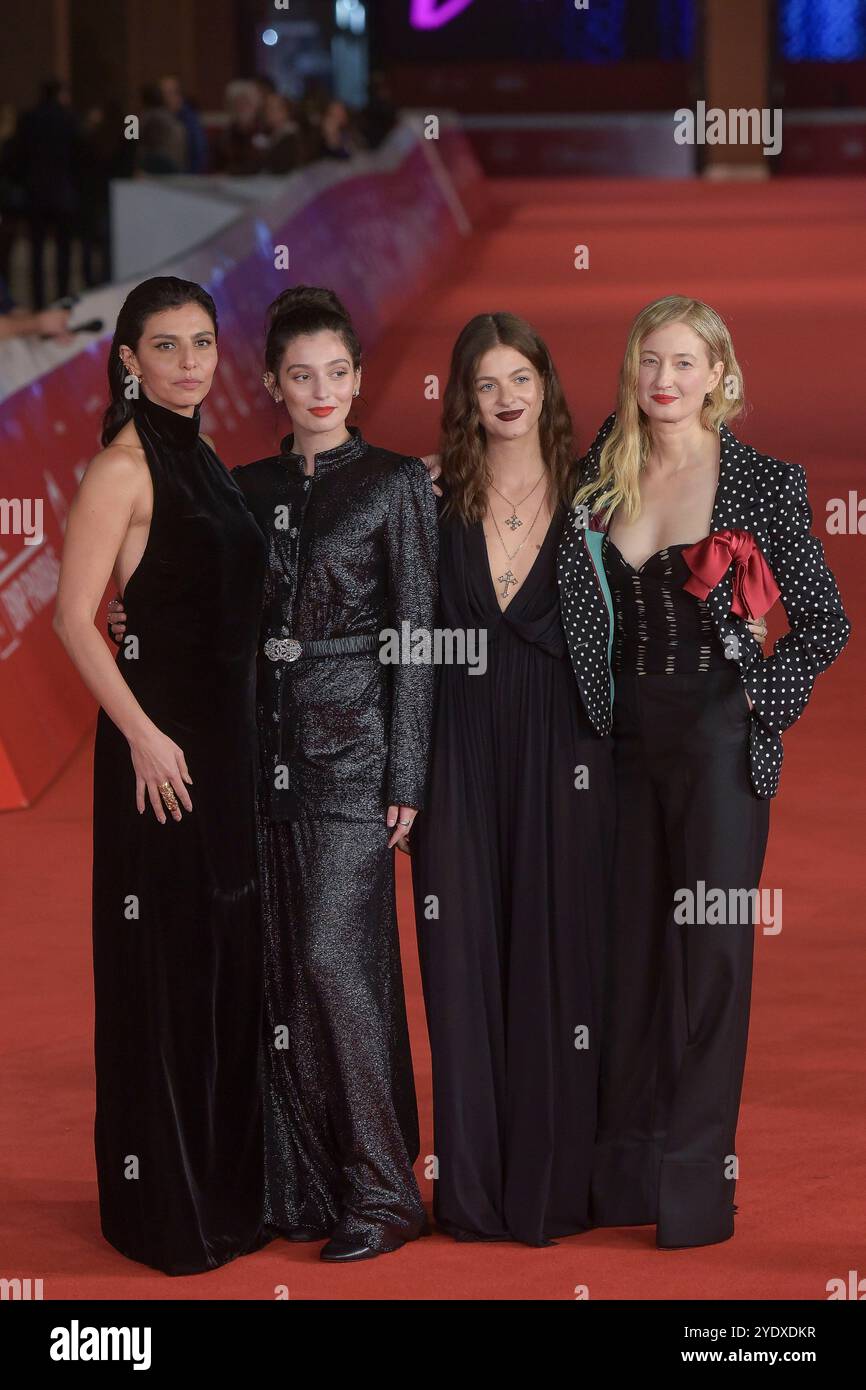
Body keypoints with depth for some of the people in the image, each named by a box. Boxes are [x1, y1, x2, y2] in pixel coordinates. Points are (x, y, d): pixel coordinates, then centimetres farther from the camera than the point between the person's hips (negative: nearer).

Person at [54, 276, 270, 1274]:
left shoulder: (202, 461, 13)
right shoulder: (123, 466, -12)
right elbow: (73, 614, -17)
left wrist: (242, 733, 14)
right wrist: (144, 733, -20)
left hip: (228, 733, 8)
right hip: (162, 734, -8)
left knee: (229, 956, 13)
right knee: (165, 962, -2)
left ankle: (225, 1182, 24)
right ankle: (163, 1205, 8)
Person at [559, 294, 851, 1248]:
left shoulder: (762, 483, -3)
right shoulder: (599, 478, 7)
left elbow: (825, 623, 1)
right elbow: (582, 615, 15)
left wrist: (760, 697, -7)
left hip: (718, 740, -4)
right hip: (627, 737, 4)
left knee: (712, 949, -2)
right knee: (630, 946, 9)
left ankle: (696, 1185, 3)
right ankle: (625, 1171, 17)